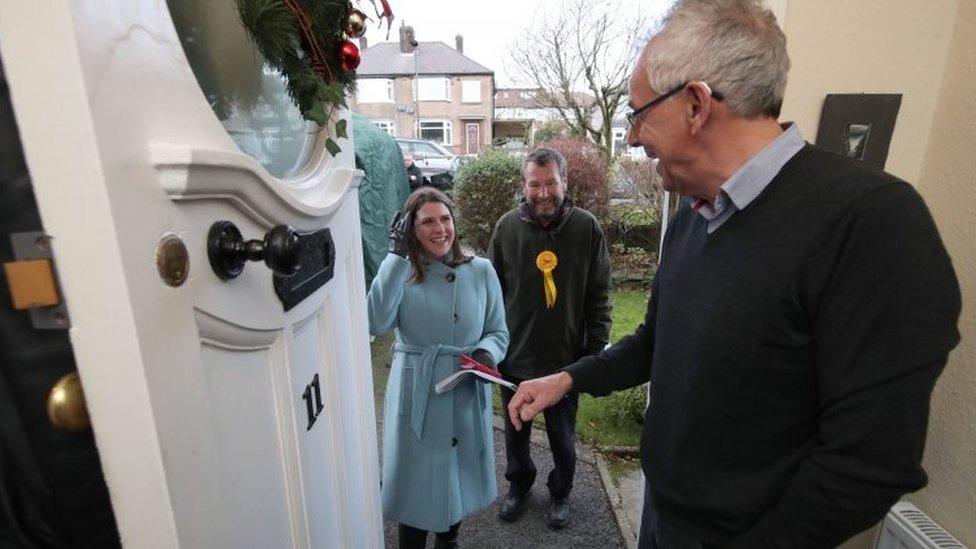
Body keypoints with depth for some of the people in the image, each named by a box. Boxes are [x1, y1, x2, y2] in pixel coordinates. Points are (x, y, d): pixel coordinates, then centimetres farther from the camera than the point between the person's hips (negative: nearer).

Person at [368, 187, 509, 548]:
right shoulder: (401, 274, -7)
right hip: (417, 396, -3)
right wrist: (397, 256, -25)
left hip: (467, 395, 3)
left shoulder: (481, 271, -2)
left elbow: (498, 332, 4)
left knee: (461, 473, 22)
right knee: (416, 479, 10)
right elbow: (375, 323, -26)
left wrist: (486, 353, -19)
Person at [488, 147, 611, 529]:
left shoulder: (587, 228, -11)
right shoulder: (507, 227, -8)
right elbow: (492, 291, 0)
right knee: (515, 432, 22)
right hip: (515, 356, 2)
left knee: (562, 437, 19)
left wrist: (595, 352, -6)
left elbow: (598, 297, -6)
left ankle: (561, 492, 47)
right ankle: (518, 485, 50)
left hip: (566, 358, -1)